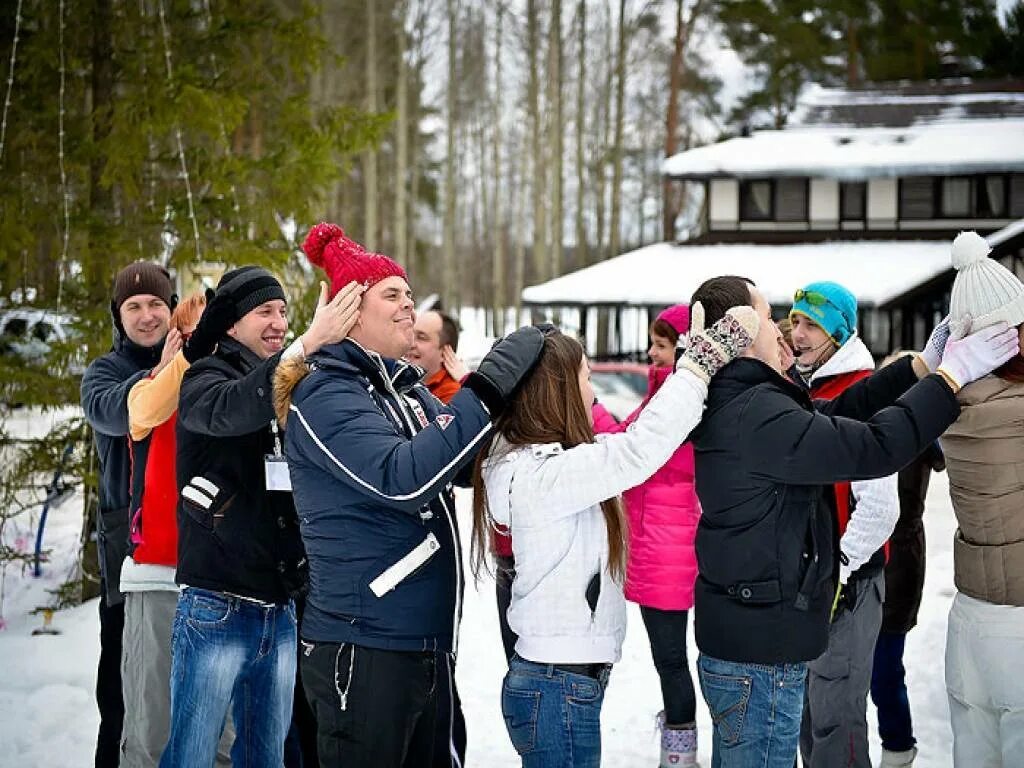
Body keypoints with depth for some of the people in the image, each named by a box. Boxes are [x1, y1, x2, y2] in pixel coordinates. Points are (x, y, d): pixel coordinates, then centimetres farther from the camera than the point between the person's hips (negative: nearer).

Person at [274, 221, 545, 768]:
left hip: (424, 644, 9)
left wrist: (516, 379, -1)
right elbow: (402, 478, -27)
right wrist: (488, 388, -26)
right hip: (363, 649, -9)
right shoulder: (325, 394, -13)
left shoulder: (407, 388, 14)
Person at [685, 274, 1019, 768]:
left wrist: (921, 366, 8)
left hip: (735, 639, 10)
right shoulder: (757, 413, -23)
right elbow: (874, 448, -26)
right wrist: (951, 376, -16)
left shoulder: (729, 403, 9)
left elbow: (834, 413, 12)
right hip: (760, 654, -10)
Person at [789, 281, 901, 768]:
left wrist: (838, 571, -18)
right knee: (806, 704, 18)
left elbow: (880, 506, -21)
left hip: (846, 582, -9)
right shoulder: (801, 389, 10)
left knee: (834, 712, -4)